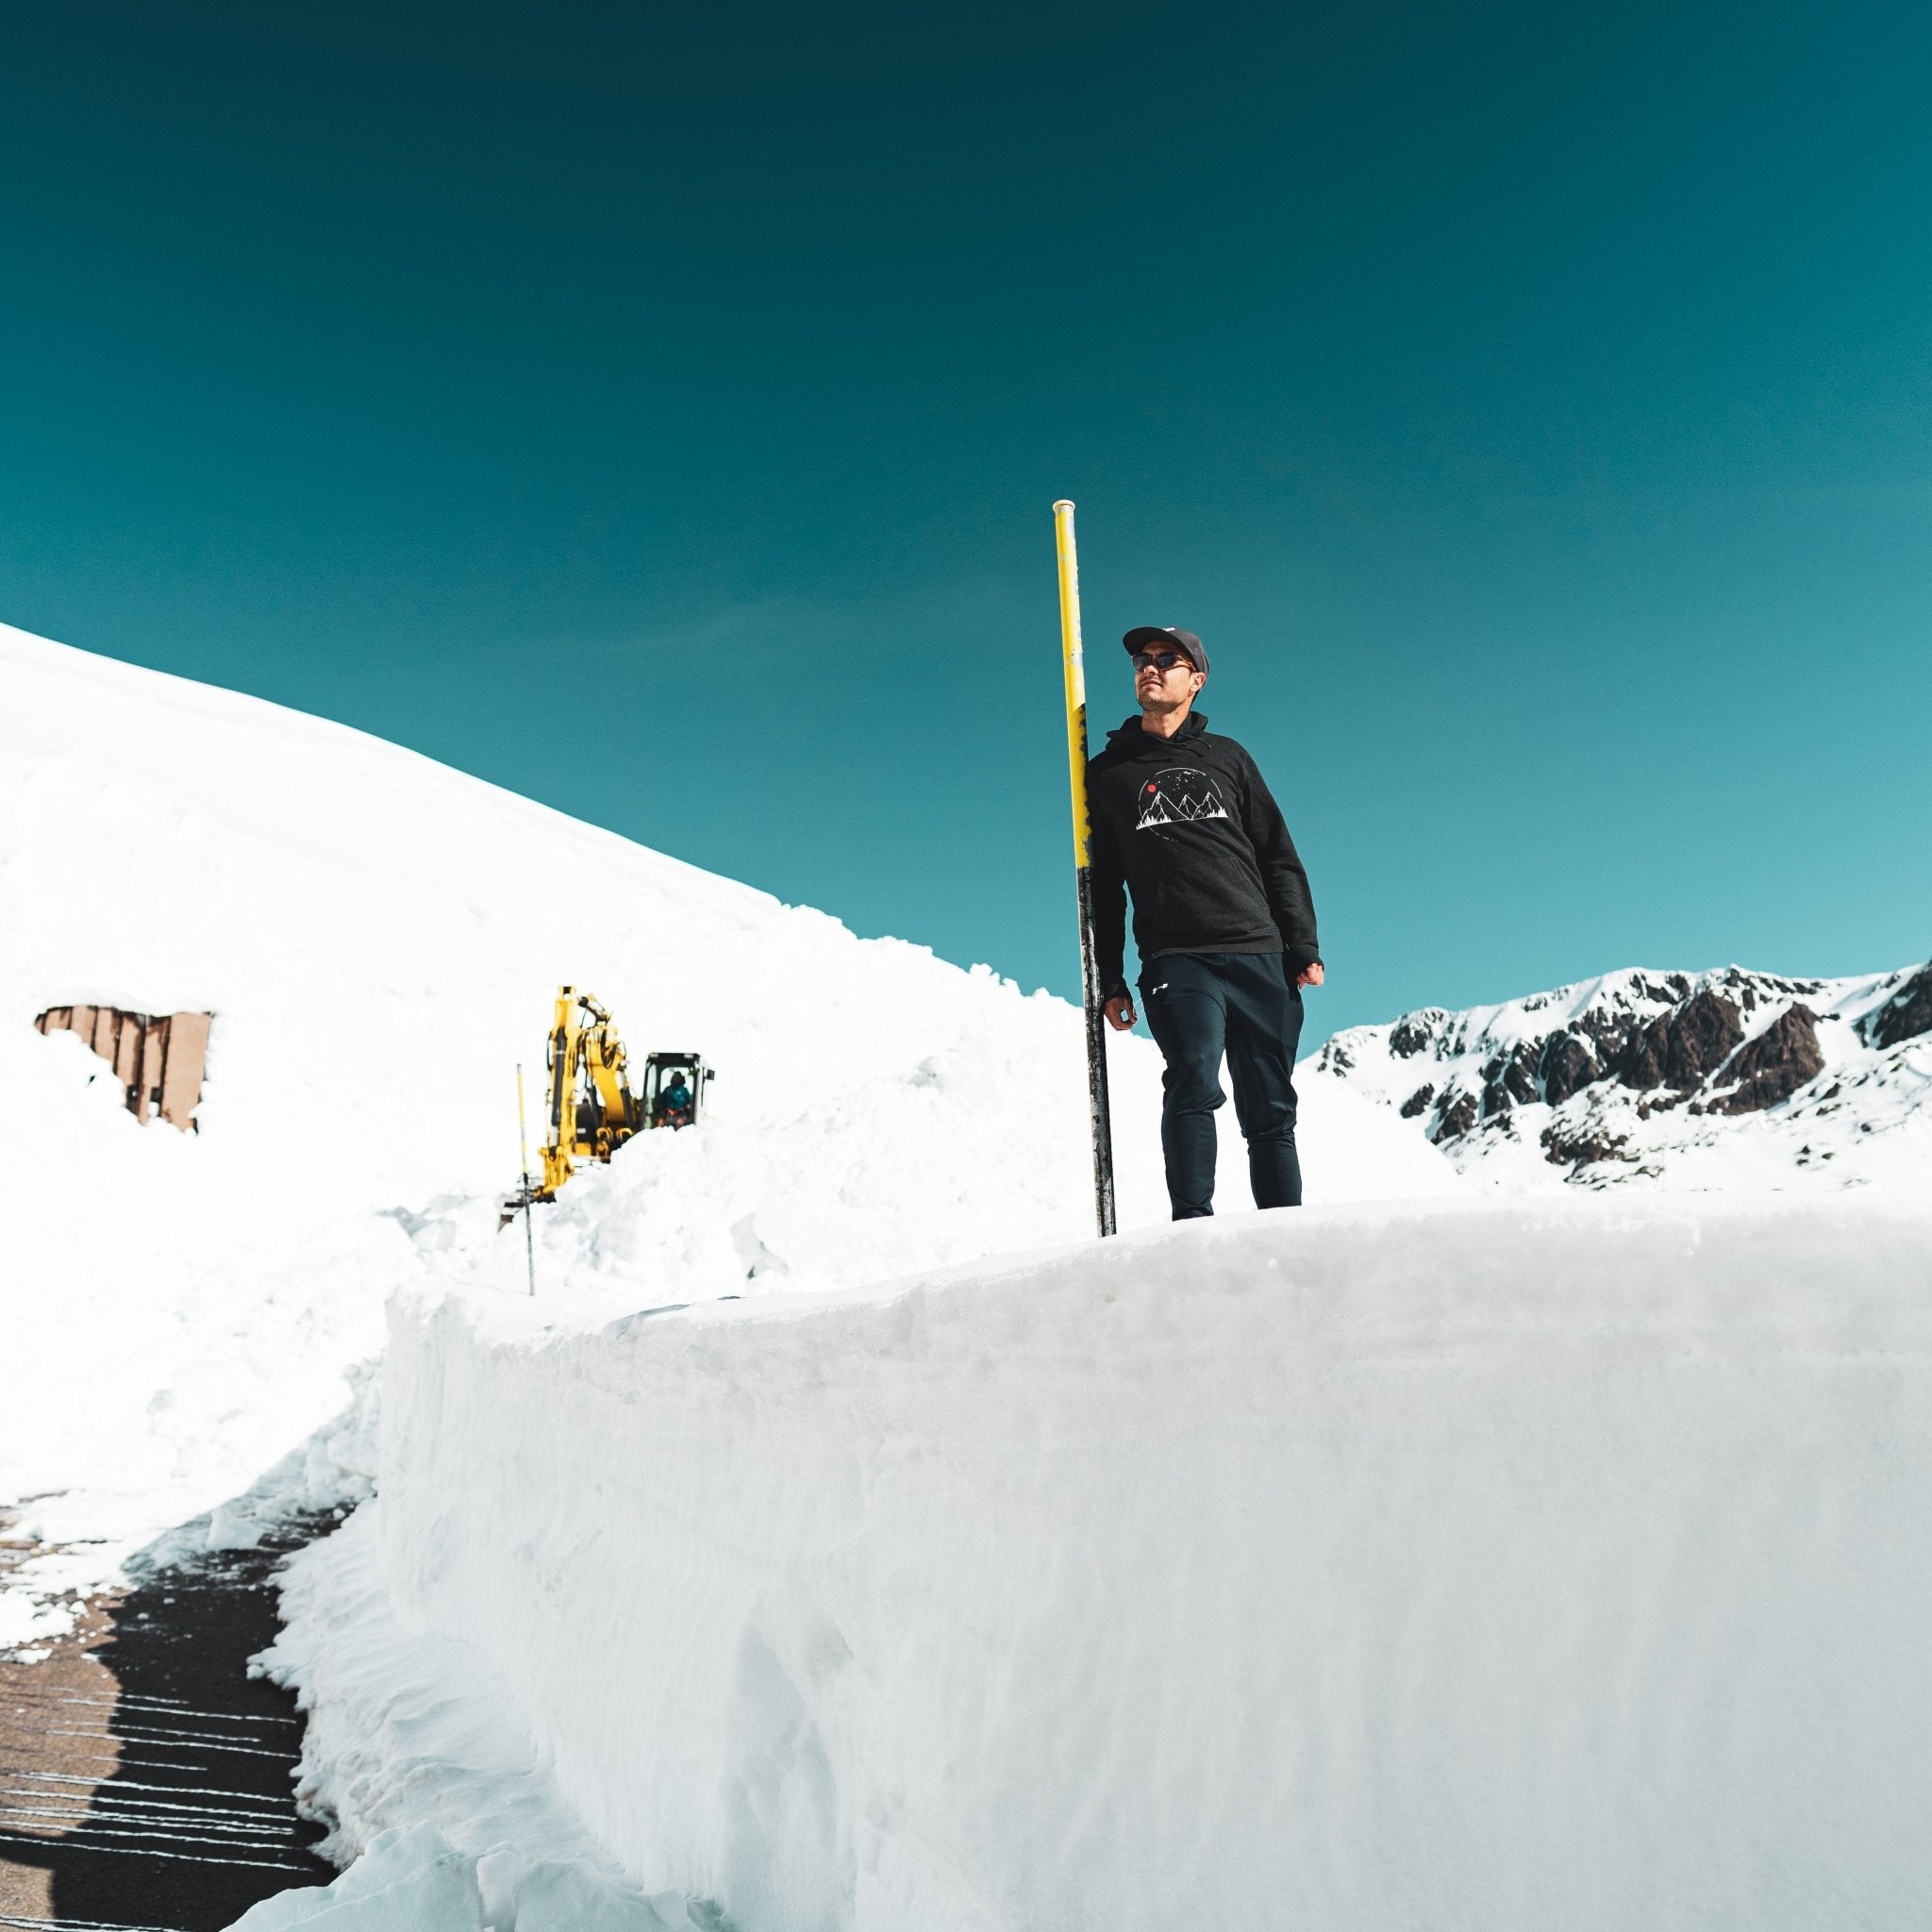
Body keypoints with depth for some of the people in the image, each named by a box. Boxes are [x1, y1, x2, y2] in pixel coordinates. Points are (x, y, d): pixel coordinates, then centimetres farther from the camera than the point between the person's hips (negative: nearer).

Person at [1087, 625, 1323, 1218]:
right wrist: (1110, 982, 7)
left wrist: (1305, 947, 6)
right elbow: (1102, 887, 14)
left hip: (1260, 956, 2)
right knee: (1194, 1083, -24)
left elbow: (1279, 858, 15)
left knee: (1271, 1109, 2)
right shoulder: (1107, 775, 14)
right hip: (1175, 962, -2)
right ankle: (1191, 1226, -22)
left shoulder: (1225, 757, 17)